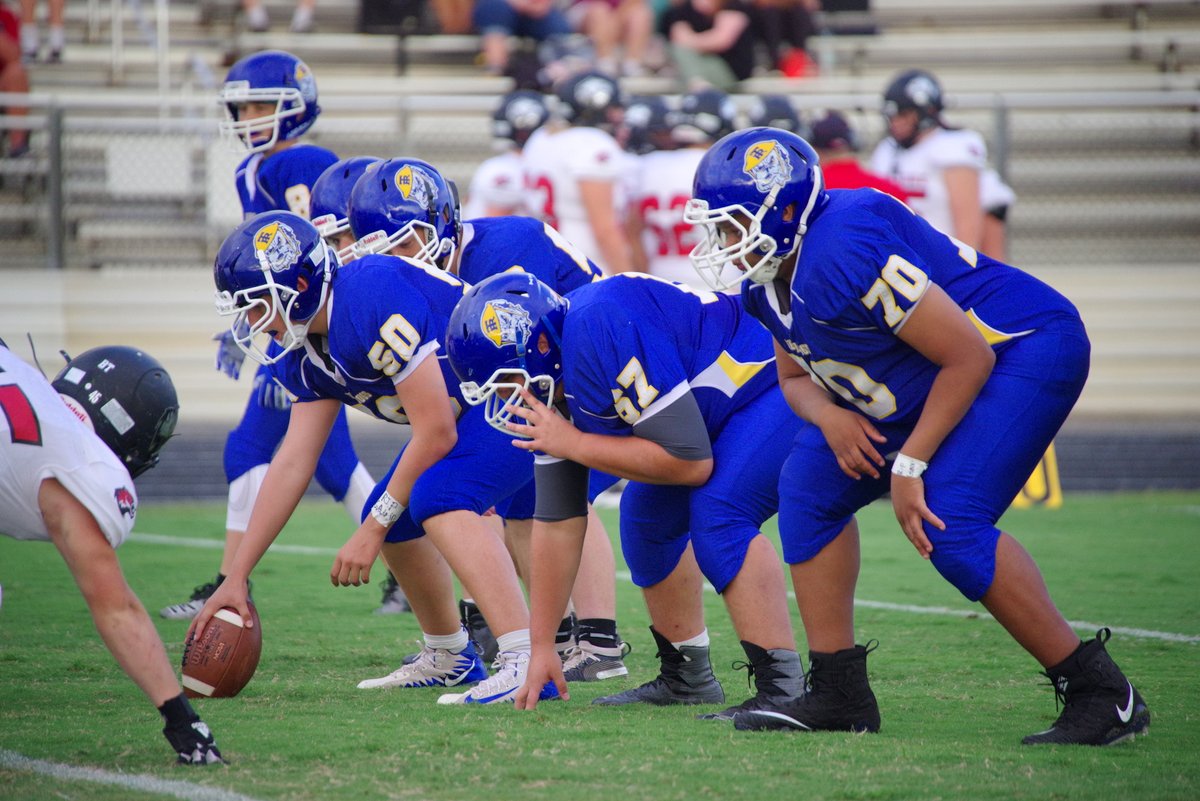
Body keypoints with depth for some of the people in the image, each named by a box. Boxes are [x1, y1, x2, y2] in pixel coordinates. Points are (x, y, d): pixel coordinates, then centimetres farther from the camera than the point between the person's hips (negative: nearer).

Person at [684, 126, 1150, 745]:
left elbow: (967, 356, -27)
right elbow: (796, 375, 16)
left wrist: (909, 465, -21)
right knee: (811, 485, 5)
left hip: (1027, 348, -10)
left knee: (950, 524, -24)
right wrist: (829, 415, -8)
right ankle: (838, 694, 9)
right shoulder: (769, 284, 0)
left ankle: (1101, 695, -16)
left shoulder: (842, 251, -30)